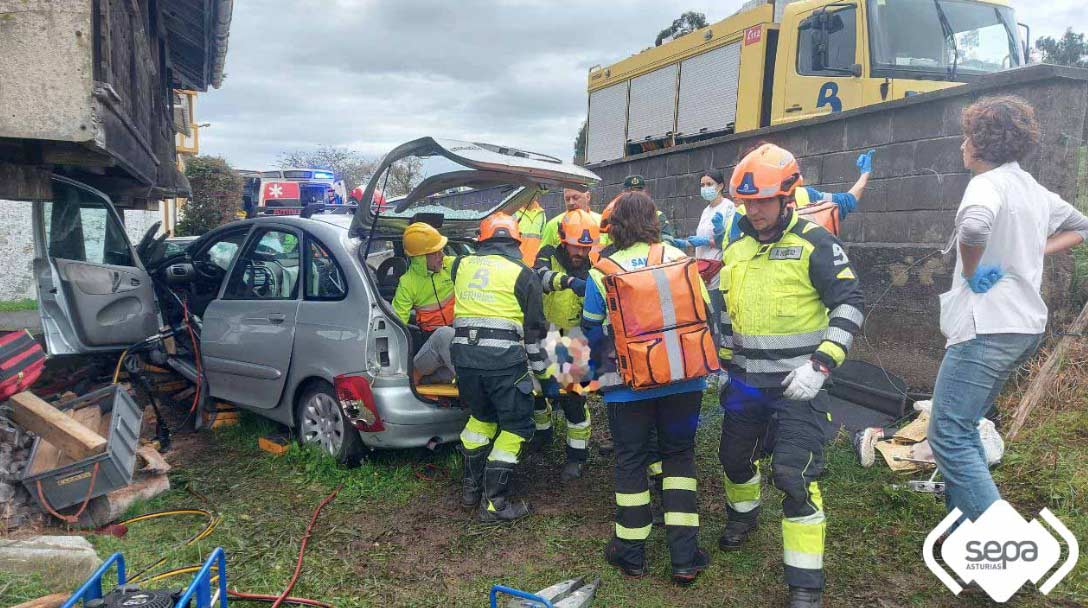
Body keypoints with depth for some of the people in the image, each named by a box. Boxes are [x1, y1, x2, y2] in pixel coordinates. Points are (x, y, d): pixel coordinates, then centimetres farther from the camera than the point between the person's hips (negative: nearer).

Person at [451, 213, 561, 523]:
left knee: (481, 416, 26)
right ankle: (494, 504, 8)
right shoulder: (523, 274, 2)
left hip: (464, 354, 5)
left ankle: (470, 487, 34)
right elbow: (534, 332, 1)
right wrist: (545, 375, 7)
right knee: (516, 426, 9)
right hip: (504, 358, -4)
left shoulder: (462, 264, 12)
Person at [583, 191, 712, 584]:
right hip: (683, 377, 2)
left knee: (631, 460, 12)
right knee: (679, 455, 14)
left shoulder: (602, 271, -4)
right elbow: (704, 312, 6)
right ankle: (685, 556, 14)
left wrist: (598, 368, 24)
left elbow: (592, 331, 5)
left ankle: (631, 552, 24)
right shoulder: (679, 258, 0)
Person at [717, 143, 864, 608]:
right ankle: (743, 515, 51)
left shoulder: (815, 244, -11)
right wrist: (722, 361, 16)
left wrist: (820, 365, -22)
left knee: (795, 474, -10)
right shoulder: (735, 248, 8)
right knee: (735, 456, 19)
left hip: (797, 382, -6)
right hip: (746, 380, 6)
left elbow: (848, 306, -13)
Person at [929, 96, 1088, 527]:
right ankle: (966, 525, 27)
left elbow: (974, 224, -36)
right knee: (964, 428, 20)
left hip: (986, 327, -10)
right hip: (1026, 326, 10)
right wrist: (1034, 252, 18)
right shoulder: (1034, 189, 15)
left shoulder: (989, 182, -12)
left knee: (947, 436, -8)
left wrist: (970, 270, -18)